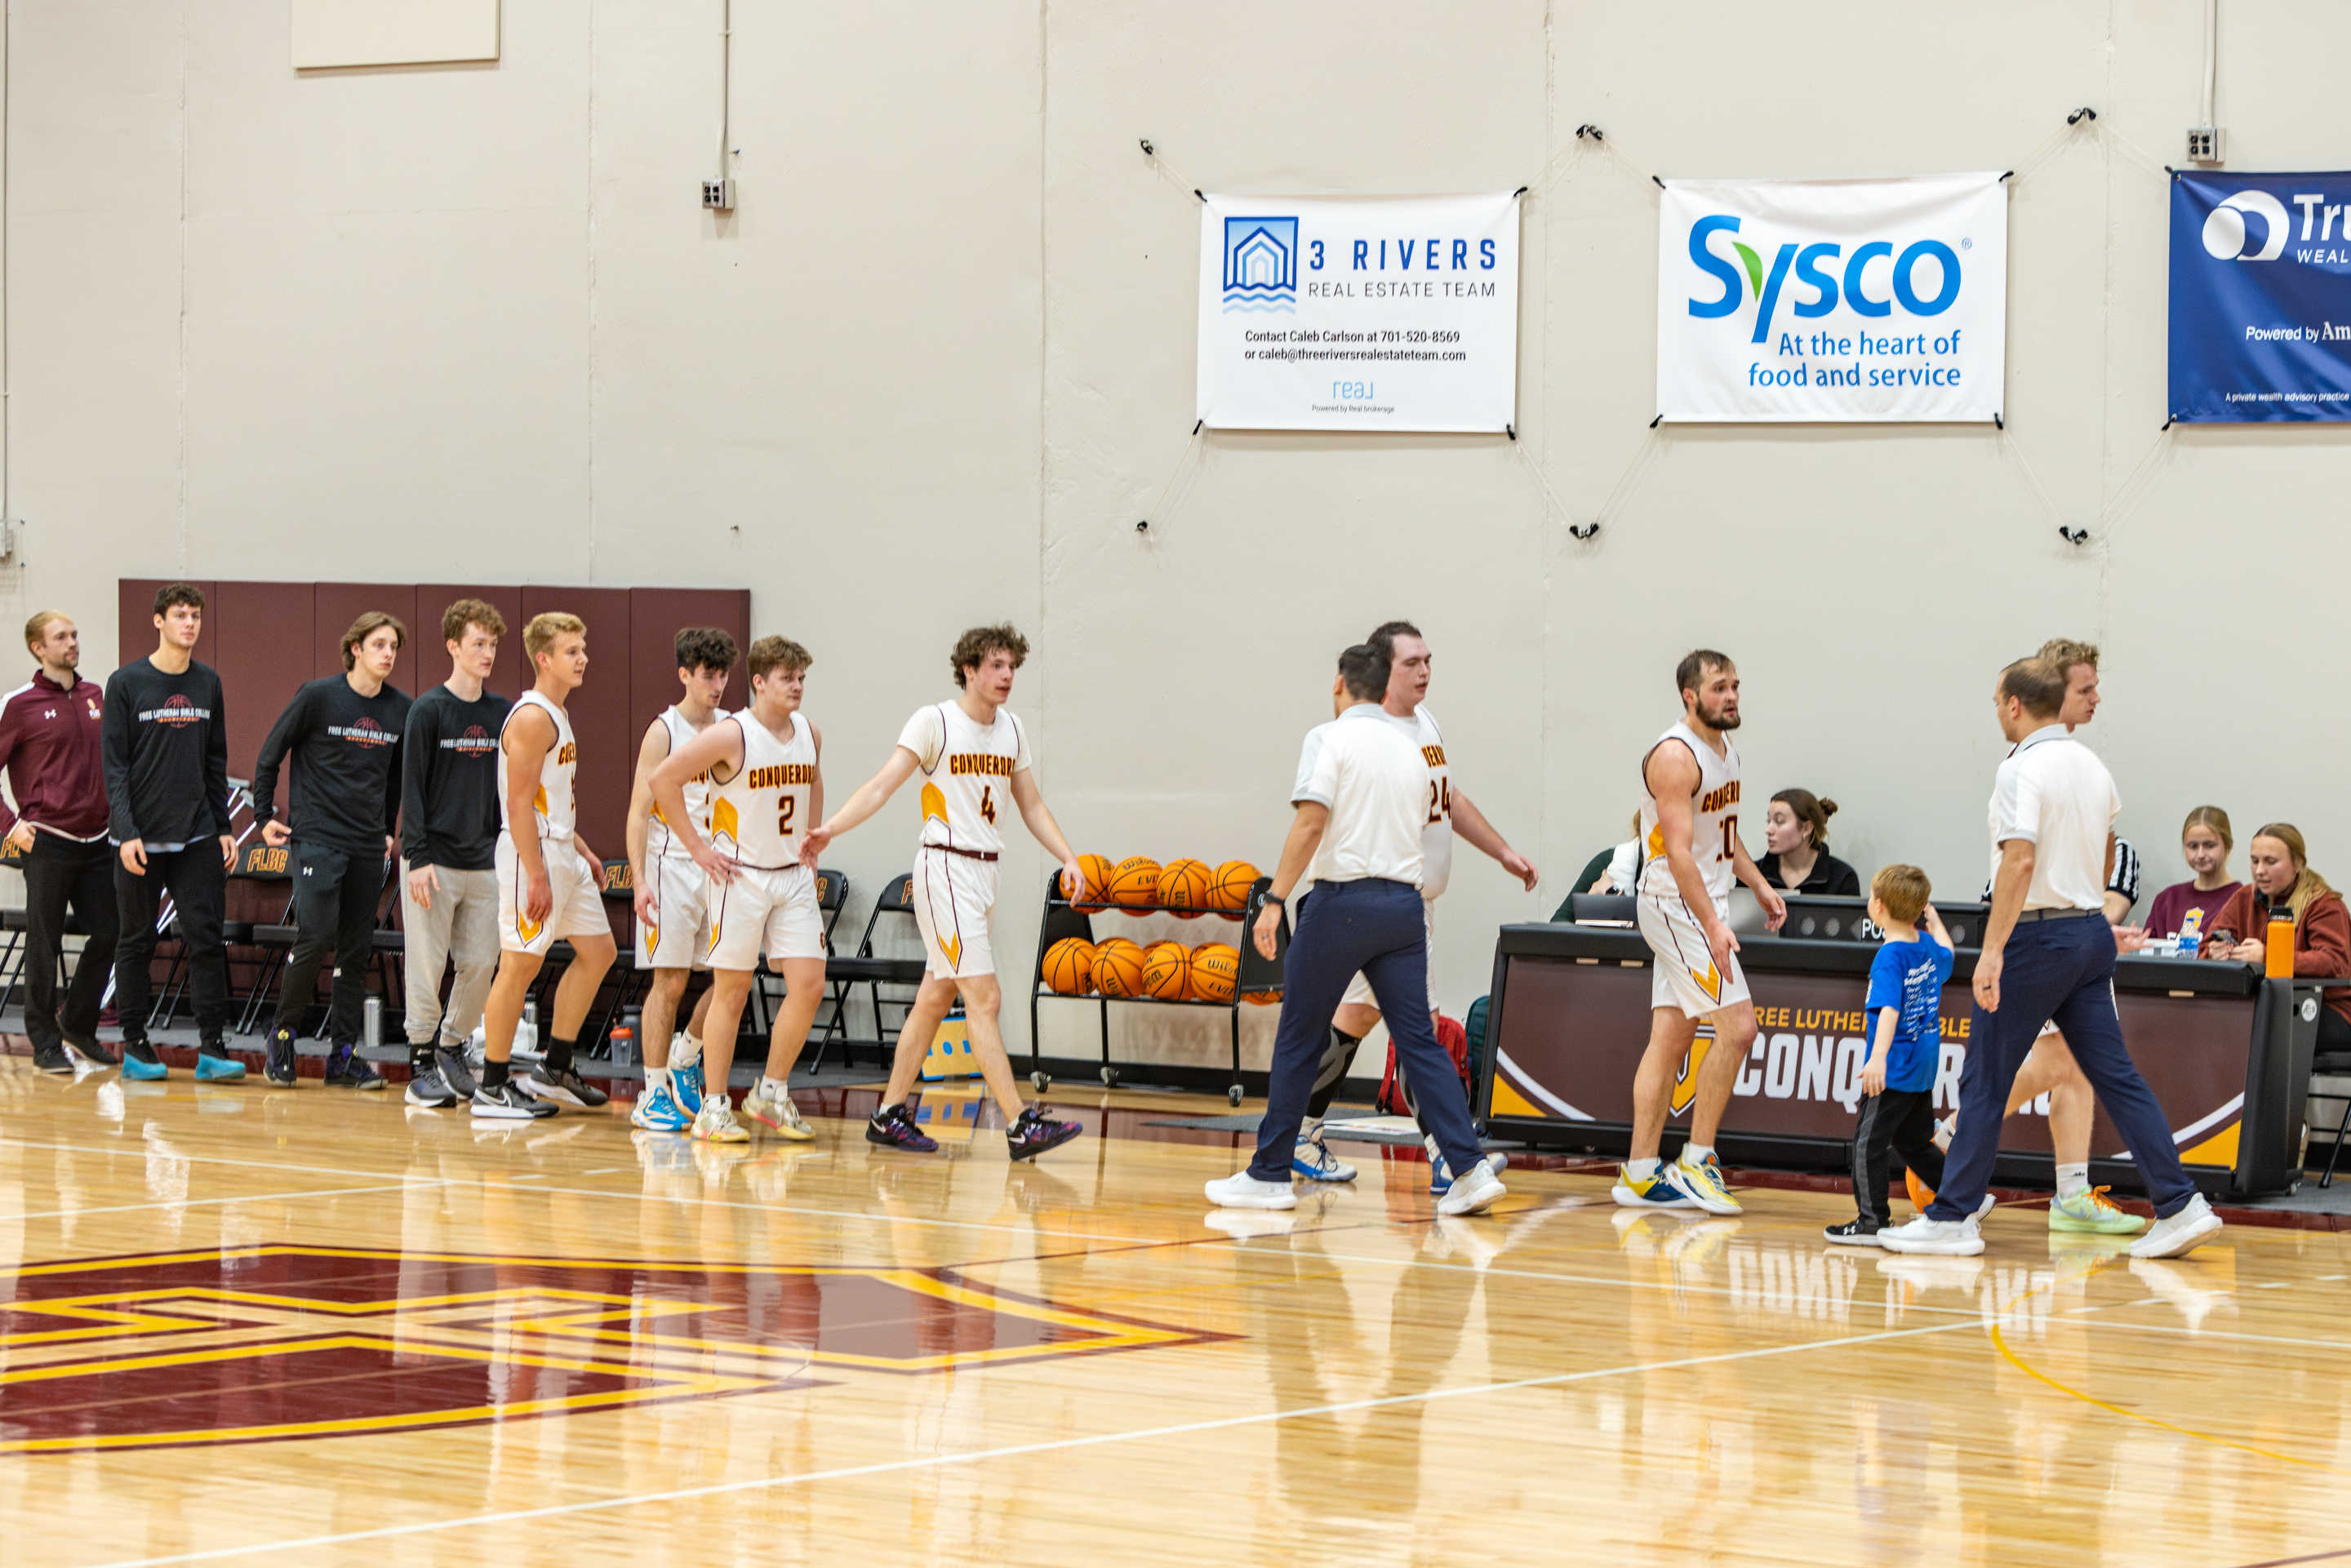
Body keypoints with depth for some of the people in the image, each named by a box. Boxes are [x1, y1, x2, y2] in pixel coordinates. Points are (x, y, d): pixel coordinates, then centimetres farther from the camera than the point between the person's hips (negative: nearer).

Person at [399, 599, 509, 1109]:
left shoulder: (503, 713, 9)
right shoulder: (429, 710, -5)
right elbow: (412, 789, -7)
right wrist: (417, 858, -14)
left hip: (485, 863, 5)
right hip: (435, 861, -5)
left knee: (481, 963, 4)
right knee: (428, 965, -2)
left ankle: (452, 1048, 21)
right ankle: (422, 1063, 5)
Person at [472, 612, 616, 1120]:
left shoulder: (557, 716, 16)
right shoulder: (532, 718, -16)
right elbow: (519, 804, -20)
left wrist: (581, 850, 20)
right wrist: (536, 877, -23)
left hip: (563, 853, 10)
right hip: (532, 852, -10)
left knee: (597, 951, 13)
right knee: (520, 964, -6)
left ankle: (555, 1069, 19)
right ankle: (492, 1087, 0)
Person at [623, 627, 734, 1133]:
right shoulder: (664, 732, -6)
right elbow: (640, 810, -8)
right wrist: (640, 880, -15)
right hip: (673, 866, -5)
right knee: (670, 982, -4)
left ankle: (684, 1057, 22)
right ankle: (652, 1096, 2)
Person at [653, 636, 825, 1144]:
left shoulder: (809, 733, 6)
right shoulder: (732, 735, -14)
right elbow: (664, 779, -13)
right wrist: (696, 848, -11)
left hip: (793, 876, 6)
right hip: (739, 875, -6)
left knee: (808, 984, -2)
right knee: (732, 991, -1)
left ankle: (771, 1093, 13)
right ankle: (713, 1109, 8)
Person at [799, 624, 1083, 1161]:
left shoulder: (1012, 732, 12)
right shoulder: (934, 722, -9)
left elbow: (1031, 806, 19)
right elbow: (883, 785, -14)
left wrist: (1068, 858, 7)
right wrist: (830, 829, -26)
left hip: (985, 872, 8)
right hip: (945, 869, -8)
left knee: (935, 997, 12)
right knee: (984, 997, -12)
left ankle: (889, 1116, 19)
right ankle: (1020, 1125, -16)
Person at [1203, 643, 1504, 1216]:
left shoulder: (1331, 738, -5)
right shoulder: (1410, 747, 15)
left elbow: (1311, 823, -15)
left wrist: (1275, 900, -15)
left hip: (1344, 900, -5)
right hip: (1405, 901, 5)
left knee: (1299, 1040, 5)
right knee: (1418, 1041, 4)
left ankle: (1270, 1174, 10)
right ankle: (1470, 1168, -7)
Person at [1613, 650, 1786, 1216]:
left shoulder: (1725, 749, 13)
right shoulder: (1676, 755, -18)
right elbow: (1679, 851, -23)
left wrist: (1759, 885, 18)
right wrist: (1712, 925, -29)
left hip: (1705, 903, 9)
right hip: (1678, 907, -9)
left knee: (1672, 1037, 8)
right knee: (1737, 1025, -13)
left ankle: (1640, 1175, 9)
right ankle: (1696, 1160, -6)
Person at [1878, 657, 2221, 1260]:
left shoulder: (2023, 770, -14)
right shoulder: (2092, 766, 11)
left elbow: (2020, 861, -23)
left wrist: (1991, 951, -24)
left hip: (2036, 938, -8)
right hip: (2092, 931, 8)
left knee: (1984, 1080, 0)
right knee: (2114, 1074, 7)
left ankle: (1954, 1216, 4)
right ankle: (2179, 1205, 0)